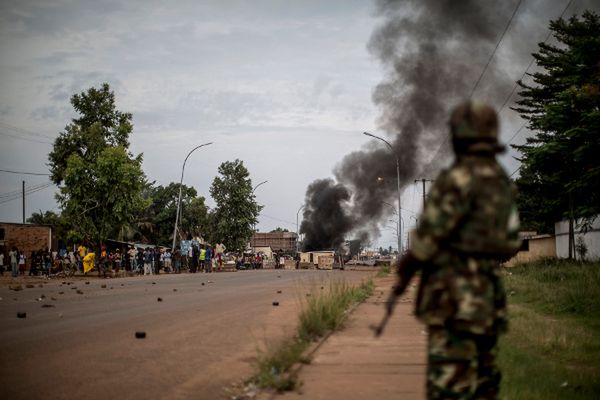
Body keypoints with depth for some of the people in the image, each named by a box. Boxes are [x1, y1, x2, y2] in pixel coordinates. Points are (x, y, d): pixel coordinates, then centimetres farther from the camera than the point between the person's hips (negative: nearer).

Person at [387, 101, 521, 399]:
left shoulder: (458, 180, -14)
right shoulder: (503, 182, 12)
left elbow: (430, 237, -14)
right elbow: (509, 244, 17)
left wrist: (405, 268, 1)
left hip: (454, 300, -9)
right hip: (488, 295, 9)